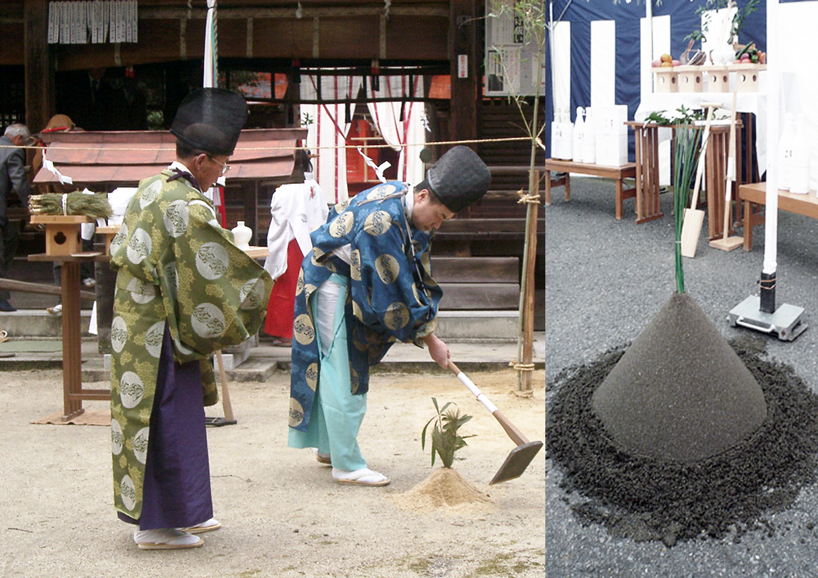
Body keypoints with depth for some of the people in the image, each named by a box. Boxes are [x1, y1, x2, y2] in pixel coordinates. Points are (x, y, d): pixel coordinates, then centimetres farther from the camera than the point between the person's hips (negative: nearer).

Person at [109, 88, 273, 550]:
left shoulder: (150, 190, 8)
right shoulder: (189, 207, -20)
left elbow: (121, 252, 17)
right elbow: (215, 270, -18)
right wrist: (260, 287, -3)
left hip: (134, 328, 10)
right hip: (163, 335, -10)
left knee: (147, 416, 14)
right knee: (171, 421, -1)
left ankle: (183, 512, 25)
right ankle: (158, 525, 5)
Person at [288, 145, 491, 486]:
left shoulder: (401, 200, -2)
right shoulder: (383, 219, -32)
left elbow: (417, 275, 7)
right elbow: (395, 289, -28)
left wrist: (427, 327, 2)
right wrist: (429, 339, -20)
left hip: (352, 285, 10)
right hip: (330, 284, -10)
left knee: (347, 368, 16)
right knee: (341, 376, -7)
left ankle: (328, 447, 28)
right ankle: (347, 465, -3)